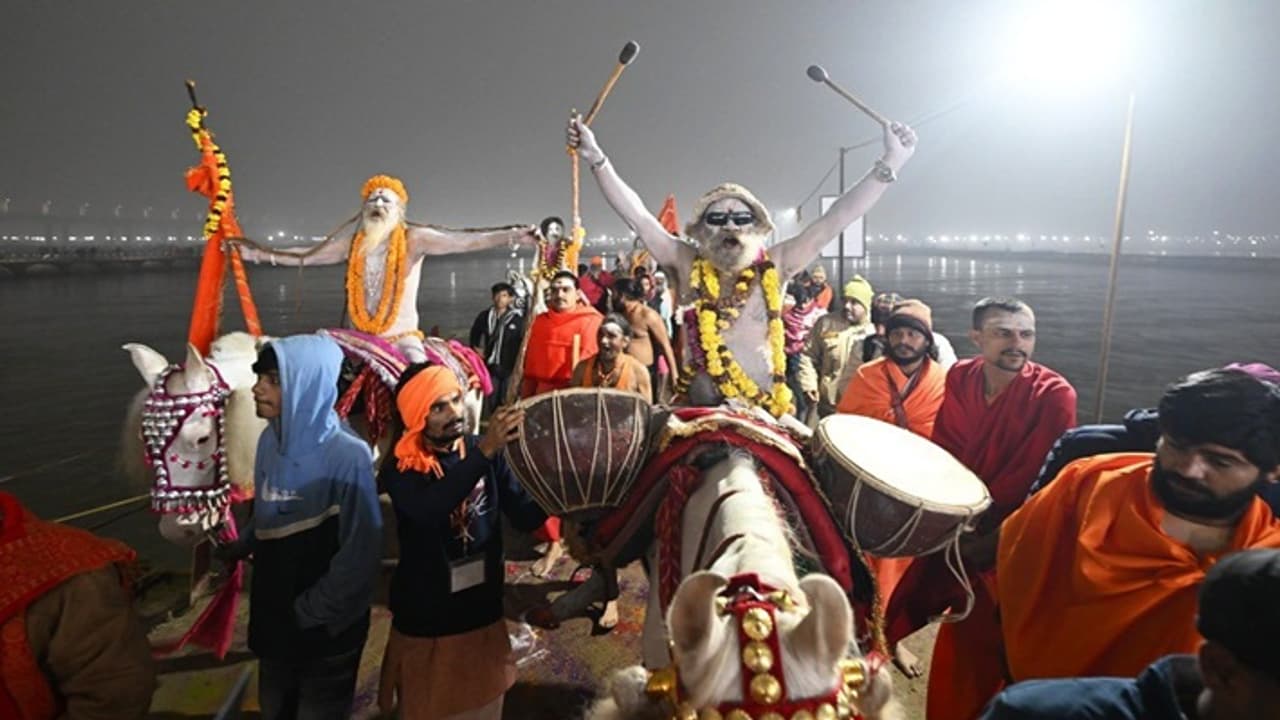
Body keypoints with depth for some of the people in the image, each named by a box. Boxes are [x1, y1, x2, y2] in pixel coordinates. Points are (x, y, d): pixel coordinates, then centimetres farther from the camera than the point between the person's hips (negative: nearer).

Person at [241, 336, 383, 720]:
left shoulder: (347, 455, -25)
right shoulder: (270, 440, -5)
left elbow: (359, 555, -22)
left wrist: (308, 613, -15)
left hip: (327, 630, -6)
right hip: (273, 620, 6)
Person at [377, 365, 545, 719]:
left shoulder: (484, 452, -6)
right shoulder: (400, 470, -15)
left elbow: (525, 517, -8)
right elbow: (429, 511, -36)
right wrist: (485, 451, -44)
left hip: (484, 616, 4)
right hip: (426, 625, -3)